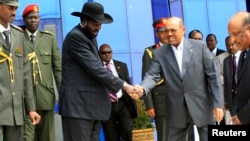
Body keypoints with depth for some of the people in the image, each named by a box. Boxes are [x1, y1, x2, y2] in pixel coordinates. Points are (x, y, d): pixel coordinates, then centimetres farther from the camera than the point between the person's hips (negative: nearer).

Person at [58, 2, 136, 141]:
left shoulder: (90, 37, 18)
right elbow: (95, 68, -18)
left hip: (92, 105, 9)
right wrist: (123, 85, -14)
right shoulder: (75, 37, -12)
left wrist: (104, 92, 13)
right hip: (78, 105, -9)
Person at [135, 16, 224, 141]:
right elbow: (153, 75, -8)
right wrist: (142, 88, -31)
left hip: (202, 105, -1)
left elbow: (213, 75, -2)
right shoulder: (159, 53, 2)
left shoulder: (200, 46, -2)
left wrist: (218, 103, -7)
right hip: (176, 110, 1)